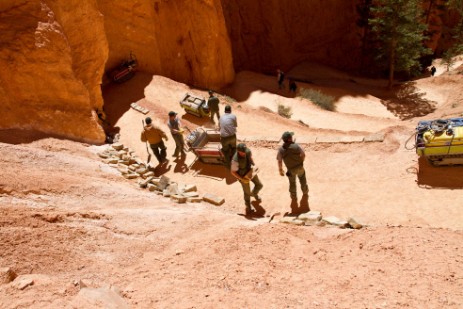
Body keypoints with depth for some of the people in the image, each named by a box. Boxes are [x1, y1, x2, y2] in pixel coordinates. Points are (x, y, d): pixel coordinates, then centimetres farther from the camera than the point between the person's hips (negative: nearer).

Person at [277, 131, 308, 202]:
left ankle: (293, 196, 40)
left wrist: (281, 170, -3)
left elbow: (279, 161, -17)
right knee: (302, 179, 30)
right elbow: (303, 154, -14)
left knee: (292, 182, 23)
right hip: (300, 167, 0)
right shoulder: (296, 146, -23)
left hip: (291, 169, 0)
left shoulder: (281, 149, -21)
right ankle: (305, 191, 50)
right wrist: (301, 162, 8)